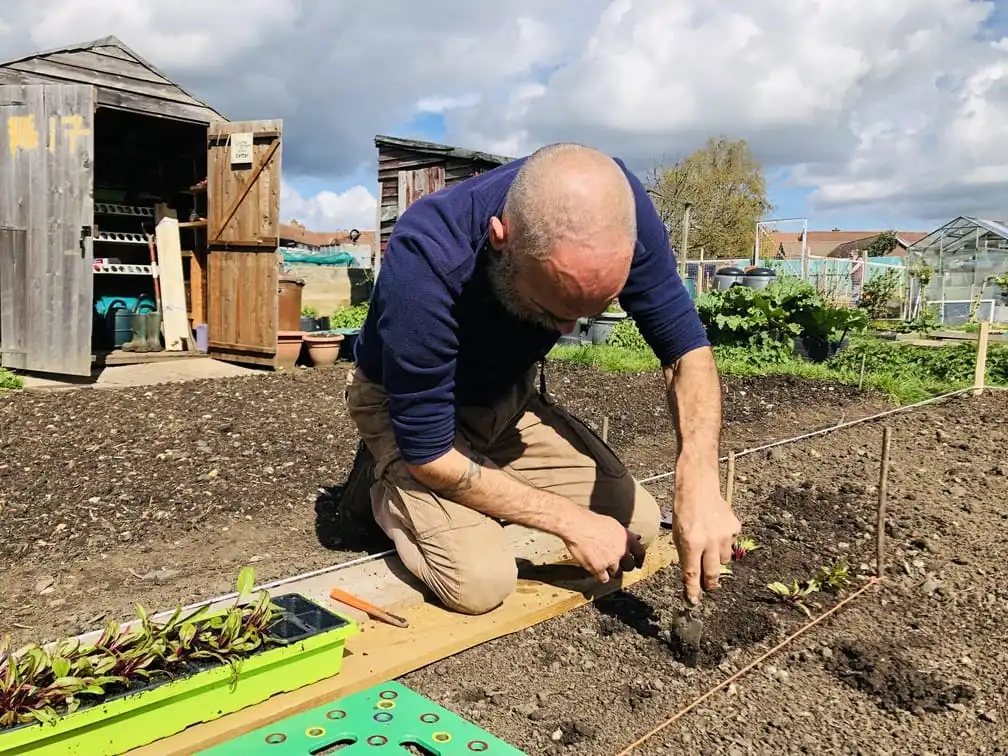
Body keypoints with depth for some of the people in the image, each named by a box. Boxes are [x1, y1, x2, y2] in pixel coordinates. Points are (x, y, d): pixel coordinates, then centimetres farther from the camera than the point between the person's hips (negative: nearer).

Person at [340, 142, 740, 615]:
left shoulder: (619, 205, -25)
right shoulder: (424, 260, -39)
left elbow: (685, 348, -17)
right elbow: (429, 457, -30)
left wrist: (699, 481, -33)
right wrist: (572, 521, -24)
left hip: (511, 397, 5)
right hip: (408, 406, -4)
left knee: (638, 525, -1)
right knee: (481, 580, -24)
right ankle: (387, 486, 6)